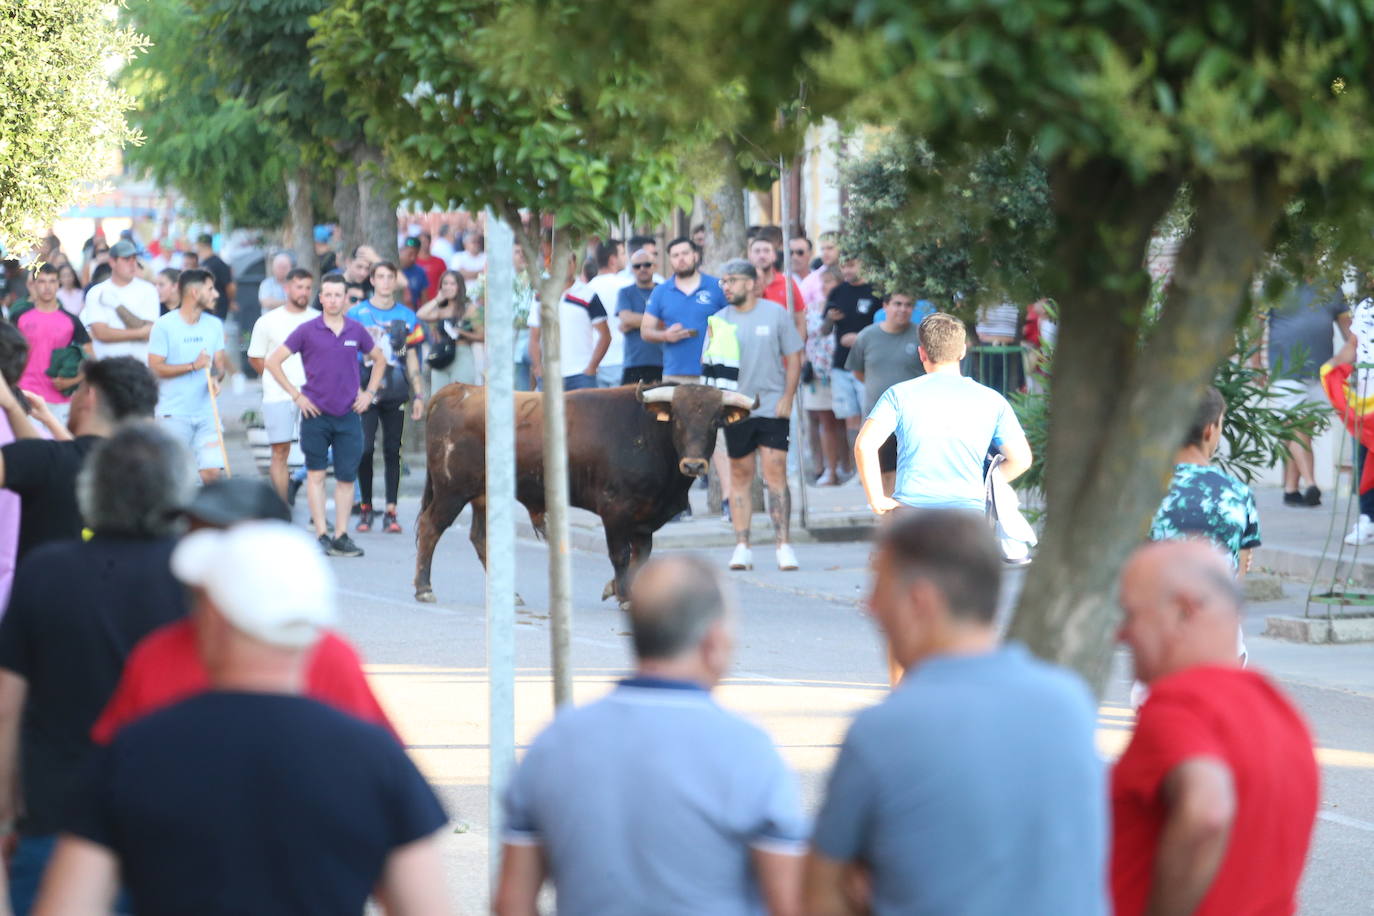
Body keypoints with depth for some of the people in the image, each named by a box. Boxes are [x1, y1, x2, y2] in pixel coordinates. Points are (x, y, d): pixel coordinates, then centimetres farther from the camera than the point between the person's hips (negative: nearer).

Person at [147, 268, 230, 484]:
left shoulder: (214, 325, 11)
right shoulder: (164, 325, -5)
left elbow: (220, 363, 13)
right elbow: (155, 367, -9)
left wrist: (216, 378, -10)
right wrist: (194, 366, -16)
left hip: (206, 410, 4)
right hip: (173, 414, -4)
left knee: (212, 470, -7)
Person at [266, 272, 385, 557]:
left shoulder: (356, 331, 6)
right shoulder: (307, 331, -3)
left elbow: (379, 359, 22)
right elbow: (273, 361, 0)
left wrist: (370, 392, 11)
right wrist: (296, 395, -3)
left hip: (348, 415, 2)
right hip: (316, 413, -2)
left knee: (347, 477, 1)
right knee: (316, 474, 1)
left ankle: (341, 536, 8)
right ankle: (321, 536, 4)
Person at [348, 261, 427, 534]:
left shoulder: (407, 317, 10)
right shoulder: (356, 314, 4)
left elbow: (411, 358, 14)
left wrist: (418, 395, 9)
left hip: (396, 393, 2)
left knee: (392, 451, 2)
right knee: (365, 448, -9)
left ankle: (391, 512, 5)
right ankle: (365, 508, 5)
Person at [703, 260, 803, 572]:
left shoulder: (775, 313, 2)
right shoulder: (719, 320, 7)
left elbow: (793, 357, 4)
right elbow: (708, 365, 9)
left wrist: (787, 398, -4)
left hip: (771, 406, -2)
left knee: (775, 473, -7)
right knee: (740, 475, 5)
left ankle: (783, 545, -7)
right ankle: (742, 546, 8)